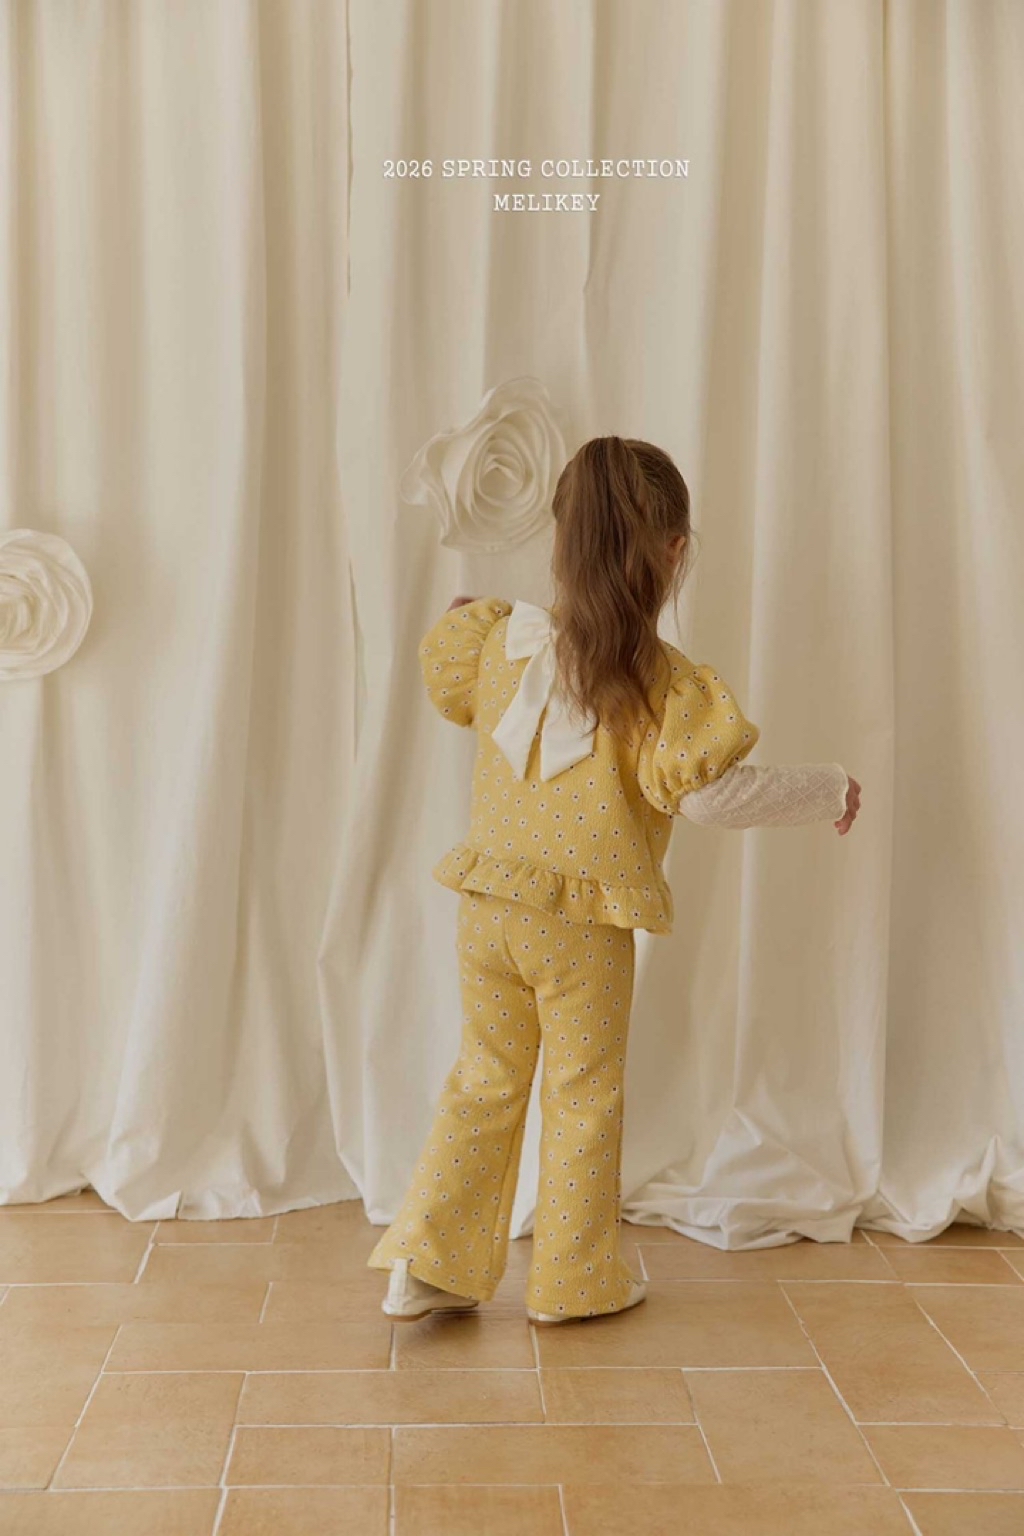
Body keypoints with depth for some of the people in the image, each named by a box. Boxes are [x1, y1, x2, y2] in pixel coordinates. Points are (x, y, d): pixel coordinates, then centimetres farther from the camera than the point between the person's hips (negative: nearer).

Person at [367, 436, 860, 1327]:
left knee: (485, 1083, 18)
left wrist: (468, 615, 40)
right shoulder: (662, 685, -17)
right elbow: (716, 793, -20)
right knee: (584, 1098, 12)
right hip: (583, 927, -4)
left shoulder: (503, 642, -1)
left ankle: (427, 1263, 19)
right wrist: (827, 790, -6)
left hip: (490, 908, 5)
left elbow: (443, 669, 18)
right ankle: (576, 1280, 26)